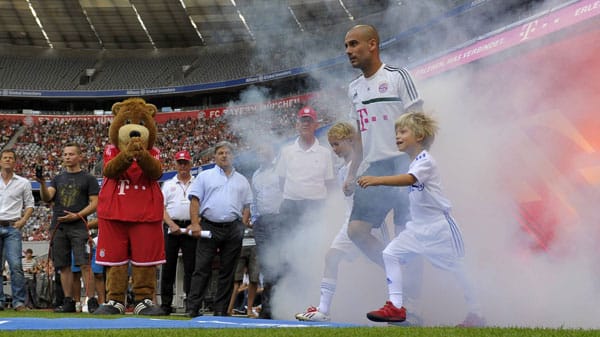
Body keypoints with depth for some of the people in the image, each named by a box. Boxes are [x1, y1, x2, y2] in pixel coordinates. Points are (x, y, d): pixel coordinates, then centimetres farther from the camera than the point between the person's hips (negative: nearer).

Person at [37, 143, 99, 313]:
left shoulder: (88, 179, 6)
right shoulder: (58, 179, 18)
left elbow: (94, 203, 0)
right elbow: (47, 198, 5)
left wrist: (77, 215, -12)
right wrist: (42, 183, -15)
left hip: (78, 226, -4)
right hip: (58, 227, 4)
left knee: (84, 264, -13)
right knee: (63, 265, 5)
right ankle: (68, 302, 9)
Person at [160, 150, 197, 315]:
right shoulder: (168, 184, 15)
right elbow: (161, 208, 6)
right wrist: (172, 225, -9)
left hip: (191, 227, -1)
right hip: (171, 227, 1)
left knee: (191, 266, -4)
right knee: (168, 265, 0)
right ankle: (165, 303, 4)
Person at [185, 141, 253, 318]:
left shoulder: (242, 180, 20)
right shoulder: (205, 176, 12)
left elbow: (247, 205, 17)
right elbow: (195, 200, 3)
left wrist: (243, 226, 2)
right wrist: (195, 224, -9)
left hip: (233, 229, 3)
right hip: (209, 227, -3)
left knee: (228, 271, 2)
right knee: (202, 269, -7)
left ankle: (220, 310, 6)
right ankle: (192, 308, -7)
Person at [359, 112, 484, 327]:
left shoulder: (425, 161, -16)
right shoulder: (414, 162, 12)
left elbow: (408, 180, -35)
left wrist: (377, 180, -45)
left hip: (439, 227, -9)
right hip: (417, 227, 9)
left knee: (454, 269, 0)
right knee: (390, 253, -5)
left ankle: (475, 315, 13)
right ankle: (395, 307, -7)